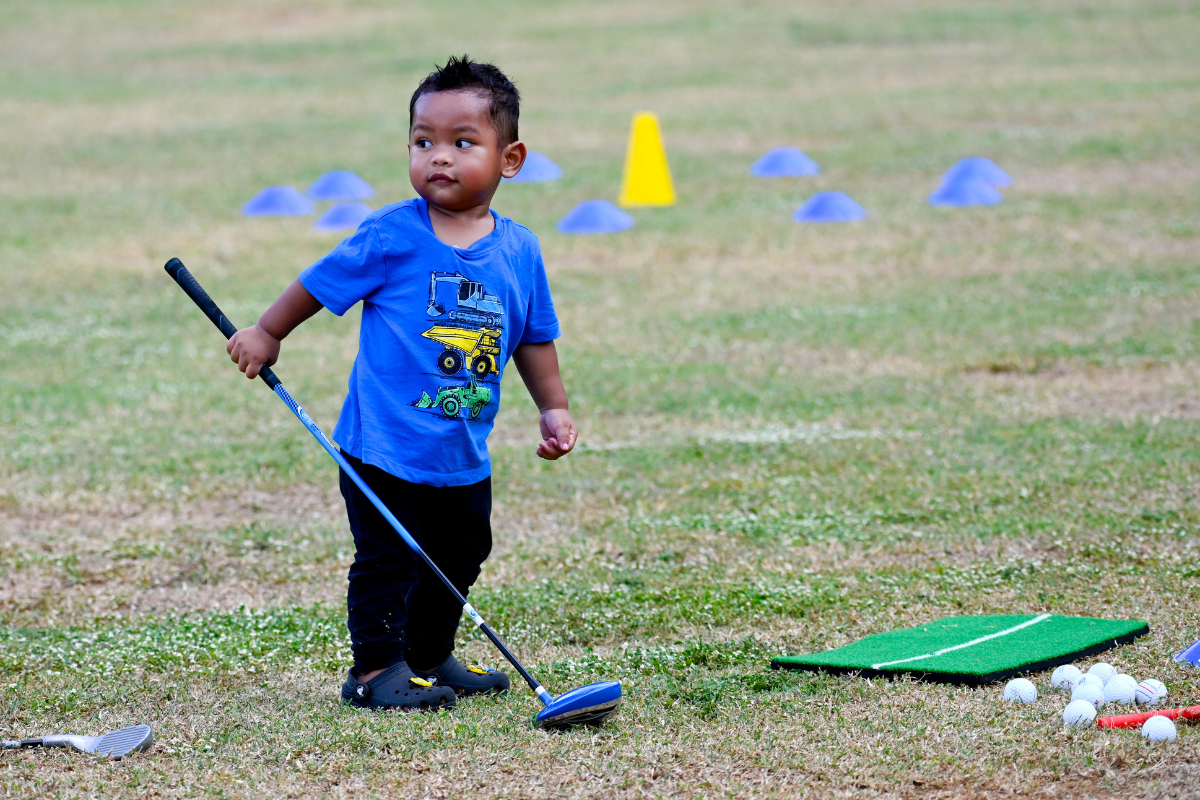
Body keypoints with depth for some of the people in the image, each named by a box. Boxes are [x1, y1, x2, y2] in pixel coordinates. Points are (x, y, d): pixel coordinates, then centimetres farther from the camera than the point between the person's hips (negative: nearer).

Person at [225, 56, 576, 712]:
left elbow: (534, 337, 15)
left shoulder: (519, 251, 1)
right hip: (385, 446, -5)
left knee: (458, 558, 16)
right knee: (387, 559, -5)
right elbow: (321, 283, 1)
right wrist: (266, 333, 6)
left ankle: (431, 657, 32)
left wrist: (553, 409, 14)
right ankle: (376, 668, 5)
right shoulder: (392, 235, -12)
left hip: (464, 456, 5)